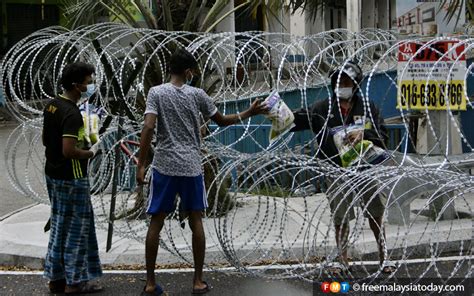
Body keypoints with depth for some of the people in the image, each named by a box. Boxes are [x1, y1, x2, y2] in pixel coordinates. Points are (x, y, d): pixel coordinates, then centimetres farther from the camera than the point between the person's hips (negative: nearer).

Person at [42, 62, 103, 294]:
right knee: (77, 228, 2)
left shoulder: (51, 105, 6)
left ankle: (56, 277, 23)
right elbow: (69, 151, -29)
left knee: (59, 225, 16)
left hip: (53, 174, 9)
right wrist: (90, 153, -11)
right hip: (71, 178, -9)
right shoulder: (72, 113, -22)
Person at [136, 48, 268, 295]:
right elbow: (222, 121, 14)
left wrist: (140, 164, -10)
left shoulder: (156, 92, -1)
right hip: (191, 167, 1)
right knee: (196, 222, 10)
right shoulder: (197, 95, 3)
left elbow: (148, 128, -12)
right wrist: (249, 113, 28)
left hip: (164, 166, 0)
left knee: (156, 223, 5)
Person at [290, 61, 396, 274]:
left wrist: (364, 134, -24)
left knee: (376, 215, 6)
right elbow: (300, 119, -11)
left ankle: (384, 258, 20)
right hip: (336, 170, 0)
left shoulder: (368, 108, 2)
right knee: (340, 218, 7)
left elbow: (382, 135, -4)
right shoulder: (323, 108, 1)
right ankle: (342, 260, 20)